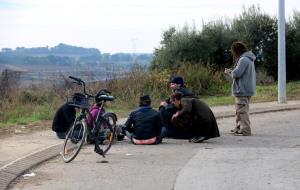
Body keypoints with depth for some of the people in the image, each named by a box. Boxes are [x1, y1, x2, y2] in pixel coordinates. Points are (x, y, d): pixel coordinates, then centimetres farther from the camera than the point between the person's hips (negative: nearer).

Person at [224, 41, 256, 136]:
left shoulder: (243, 60, -15)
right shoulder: (249, 60, 19)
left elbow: (237, 73, -23)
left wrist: (231, 72, -2)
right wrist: (231, 72, 13)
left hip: (243, 91, -11)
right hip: (245, 90, 11)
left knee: (242, 111, -8)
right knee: (239, 111, 18)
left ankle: (245, 130, -6)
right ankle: (238, 128, 26)